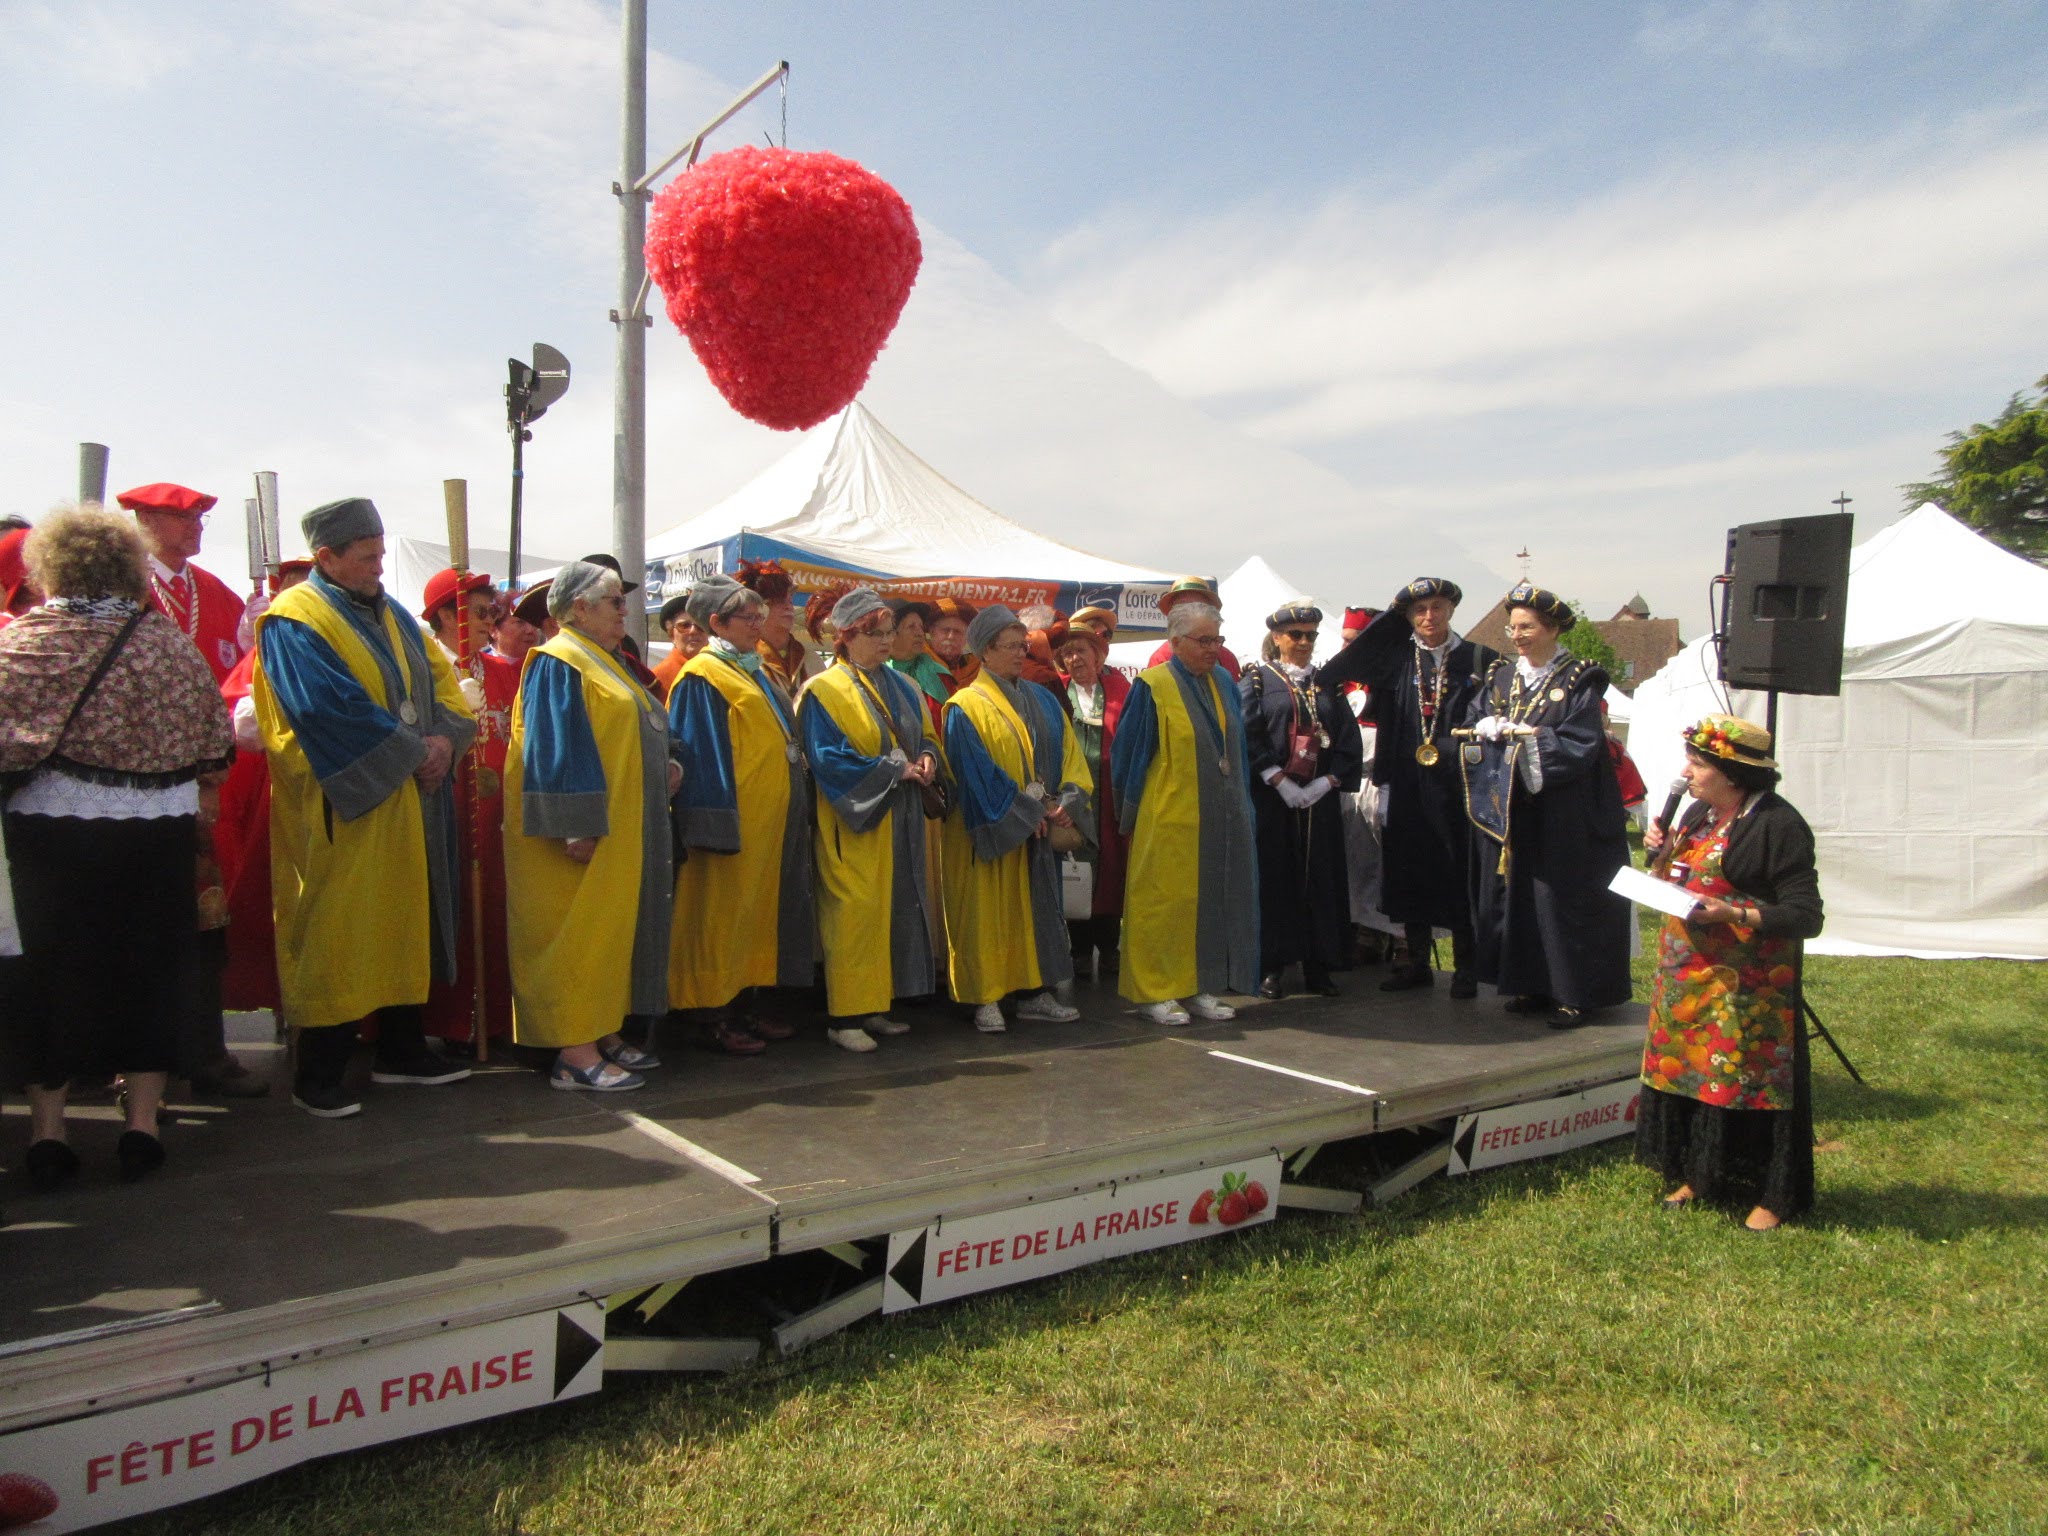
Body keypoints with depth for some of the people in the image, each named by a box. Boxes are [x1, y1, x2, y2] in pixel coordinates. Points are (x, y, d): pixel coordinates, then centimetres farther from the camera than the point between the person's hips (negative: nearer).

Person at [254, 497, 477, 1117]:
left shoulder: (389, 614, 16)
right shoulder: (295, 623, -9)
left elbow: (440, 678, 12)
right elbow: (332, 710, -20)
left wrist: (444, 738, -7)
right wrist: (413, 750, -16)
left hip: (410, 802, 8)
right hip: (344, 810, -8)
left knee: (407, 923, 12)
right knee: (337, 933, -3)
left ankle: (403, 1049, 23)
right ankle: (317, 1076, 7)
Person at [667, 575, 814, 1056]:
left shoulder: (757, 672, 18)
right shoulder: (703, 677, -8)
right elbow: (697, 753, -15)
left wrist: (797, 809, 17)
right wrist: (717, 825, -21)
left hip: (770, 818, 9)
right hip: (733, 819, -9)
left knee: (759, 910, 12)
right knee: (722, 913, -3)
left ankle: (741, 1005, 20)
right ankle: (713, 1016, 5)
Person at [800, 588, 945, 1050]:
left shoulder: (904, 688, 15)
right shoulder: (824, 692, -5)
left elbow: (928, 740, 19)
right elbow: (826, 758, -14)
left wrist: (927, 762, -5)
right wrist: (893, 769, -16)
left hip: (902, 822, 7)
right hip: (855, 825, -7)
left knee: (898, 911, 6)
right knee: (855, 916, -8)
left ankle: (876, 1006, 15)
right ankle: (845, 1016, -1)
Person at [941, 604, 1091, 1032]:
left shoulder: (1042, 701, 12)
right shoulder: (966, 707, -7)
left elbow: (1067, 753, 8)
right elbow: (977, 773, -14)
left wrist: (1067, 801, -9)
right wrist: (1026, 811, -15)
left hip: (1038, 829, 6)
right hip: (991, 831, -6)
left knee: (1038, 908, 8)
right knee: (988, 914, -1)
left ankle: (1036, 993, 15)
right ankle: (986, 1000, 5)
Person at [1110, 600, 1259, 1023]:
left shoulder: (1223, 686, 11)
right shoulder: (1152, 687, -8)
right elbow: (1129, 756, -6)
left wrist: (1241, 807, 13)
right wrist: (1131, 818, -4)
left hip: (1221, 820, 7)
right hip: (1170, 822, -6)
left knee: (1216, 901, 9)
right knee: (1164, 902, -1)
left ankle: (1201, 987, 19)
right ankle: (1154, 992, 9)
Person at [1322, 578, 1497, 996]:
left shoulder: (1479, 660, 3)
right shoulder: (1395, 659, 5)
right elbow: (1333, 672, -4)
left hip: (1459, 787, -2)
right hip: (1408, 788, 2)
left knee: (1460, 875, 3)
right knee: (1411, 873, 9)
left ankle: (1466, 968, 15)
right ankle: (1418, 962, 22)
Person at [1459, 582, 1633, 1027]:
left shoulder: (1579, 681, -4)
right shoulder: (1498, 678, 11)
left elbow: (1578, 745, -13)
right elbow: (1470, 730, 6)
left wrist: (1515, 733, -13)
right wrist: (1495, 730, -15)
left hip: (1560, 817, -5)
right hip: (1506, 812, 5)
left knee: (1562, 899, -1)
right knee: (1512, 895, 7)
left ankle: (1573, 993, 9)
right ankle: (1528, 985, 18)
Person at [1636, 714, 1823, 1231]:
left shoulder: (1778, 825, -16)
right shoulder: (1700, 813, 10)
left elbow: (1806, 915, -18)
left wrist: (1734, 915, -30)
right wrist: (1663, 852, 2)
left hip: (1746, 987, -8)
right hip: (1688, 977, 8)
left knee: (1748, 1080, -1)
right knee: (1688, 1071, 12)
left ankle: (1775, 1197, 14)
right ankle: (1699, 1175, 27)